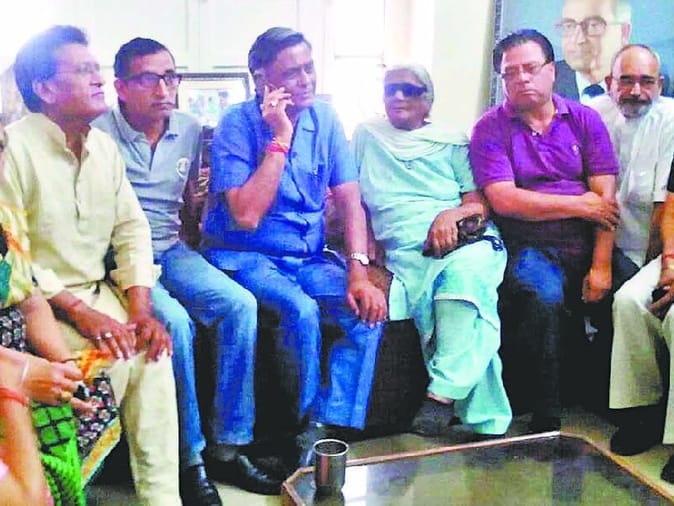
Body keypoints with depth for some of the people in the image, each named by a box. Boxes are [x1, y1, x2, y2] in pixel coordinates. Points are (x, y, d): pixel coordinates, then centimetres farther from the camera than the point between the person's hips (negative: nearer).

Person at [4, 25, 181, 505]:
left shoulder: (105, 146, 8)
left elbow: (132, 229, 6)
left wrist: (140, 309, -7)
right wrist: (77, 310, -21)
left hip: (98, 290, 6)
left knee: (152, 349, -17)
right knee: (114, 356, -24)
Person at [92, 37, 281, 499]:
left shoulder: (190, 130, 8)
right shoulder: (99, 133, -8)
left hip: (171, 250, 5)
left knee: (240, 305, -19)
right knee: (174, 322, -31)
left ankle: (229, 446, -9)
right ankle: (189, 457, -14)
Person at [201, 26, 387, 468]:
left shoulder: (325, 119, 2)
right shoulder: (238, 124, -12)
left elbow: (350, 198, -2)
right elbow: (246, 216, -22)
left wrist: (359, 271, -15)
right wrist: (280, 138, -22)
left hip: (310, 257, 5)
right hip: (245, 258, -4)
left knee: (367, 310, -20)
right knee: (301, 310, -31)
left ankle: (324, 431, -13)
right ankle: (310, 425, -7)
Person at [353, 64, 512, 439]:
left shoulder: (453, 141, 21)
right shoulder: (366, 135, 22)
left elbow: (481, 203, 14)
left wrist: (451, 214, -10)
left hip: (466, 240, 0)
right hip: (406, 251, 0)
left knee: (465, 271, -38)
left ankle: (443, 393, -35)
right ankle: (485, 417, -32)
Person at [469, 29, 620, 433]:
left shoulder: (585, 120, 11)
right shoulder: (490, 129, 5)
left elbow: (605, 198, 2)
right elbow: (504, 200, -8)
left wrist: (601, 265, -10)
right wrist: (580, 205, -4)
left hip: (588, 244, 3)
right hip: (530, 246, -3)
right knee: (544, 296, -33)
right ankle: (546, 419, -16)